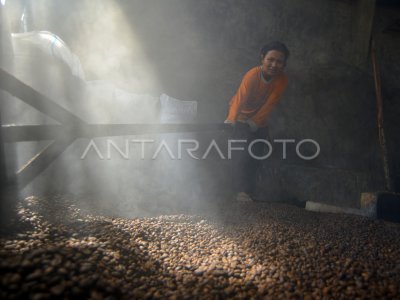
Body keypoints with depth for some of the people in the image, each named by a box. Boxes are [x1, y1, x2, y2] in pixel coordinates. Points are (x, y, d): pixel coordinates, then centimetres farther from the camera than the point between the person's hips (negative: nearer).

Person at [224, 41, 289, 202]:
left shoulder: (282, 79, -16)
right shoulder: (252, 75, -28)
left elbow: (270, 104, -17)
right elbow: (239, 98, -39)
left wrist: (255, 122, -20)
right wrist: (231, 120, -51)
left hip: (259, 121, 5)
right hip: (241, 118, -4)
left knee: (255, 155, 8)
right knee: (242, 155, -17)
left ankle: (248, 192, 21)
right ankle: (242, 192, -13)